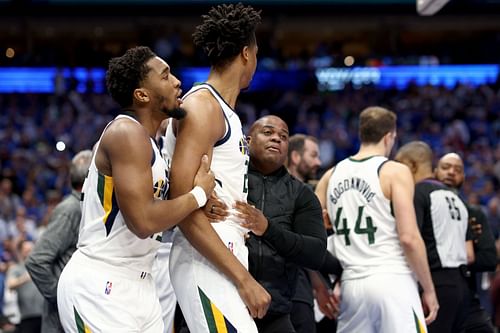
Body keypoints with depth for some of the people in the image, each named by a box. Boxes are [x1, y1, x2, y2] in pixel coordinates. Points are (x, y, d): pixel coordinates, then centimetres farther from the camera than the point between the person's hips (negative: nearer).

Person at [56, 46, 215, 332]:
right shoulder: (127, 133, -15)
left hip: (137, 285, 10)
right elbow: (144, 222, -24)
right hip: (99, 287, -10)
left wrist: (195, 207, 8)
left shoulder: (146, 140, 15)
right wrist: (199, 194, -11)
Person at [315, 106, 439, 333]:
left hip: (351, 285, 5)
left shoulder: (331, 176, 13)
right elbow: (409, 238, -11)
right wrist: (429, 289, -3)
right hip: (392, 282, -5)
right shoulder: (395, 172, -4)